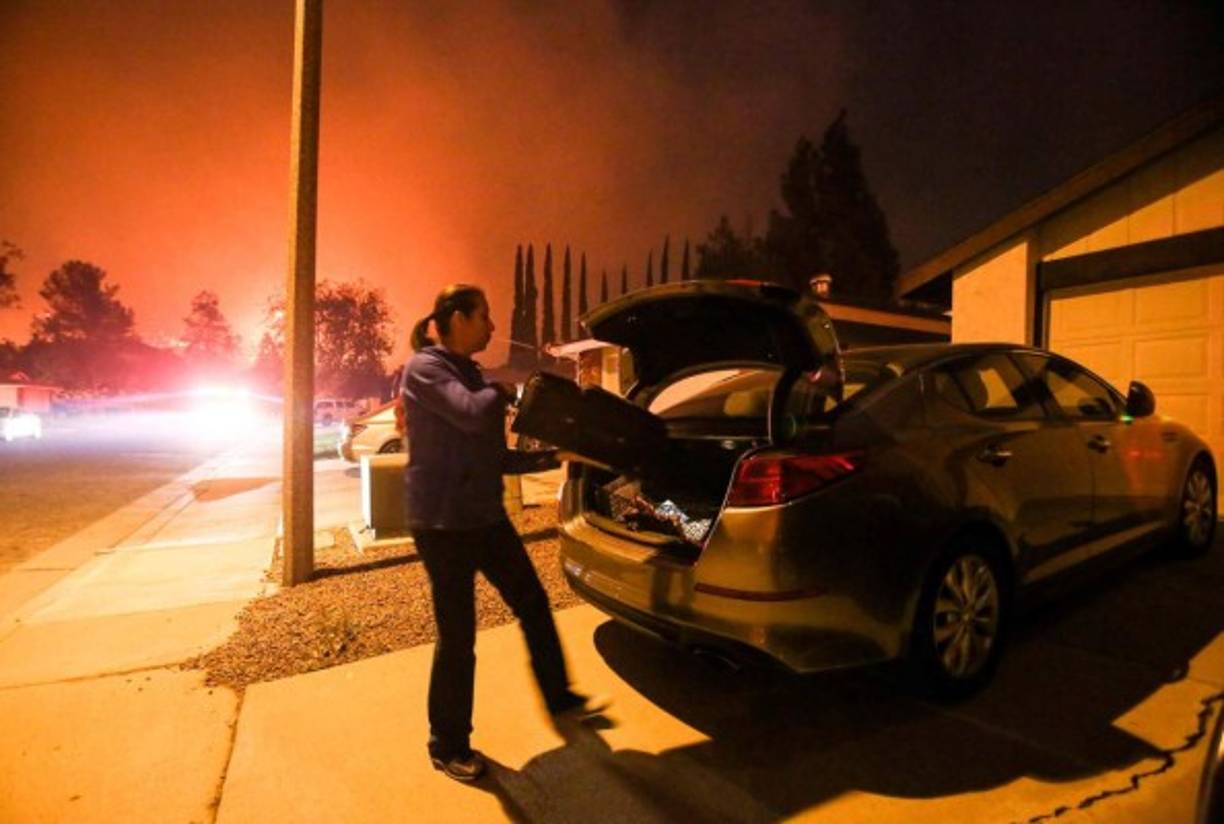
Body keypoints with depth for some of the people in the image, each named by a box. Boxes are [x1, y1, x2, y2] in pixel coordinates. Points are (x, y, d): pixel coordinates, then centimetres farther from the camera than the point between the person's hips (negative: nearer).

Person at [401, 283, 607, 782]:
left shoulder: (470, 374, 14)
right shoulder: (423, 368, -10)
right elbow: (472, 414, -29)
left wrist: (554, 457, 12)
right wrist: (503, 391, -7)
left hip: (485, 516, 9)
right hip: (441, 522, -8)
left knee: (533, 605, 16)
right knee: (457, 637, 2)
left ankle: (560, 700, 36)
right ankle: (448, 747, 26)